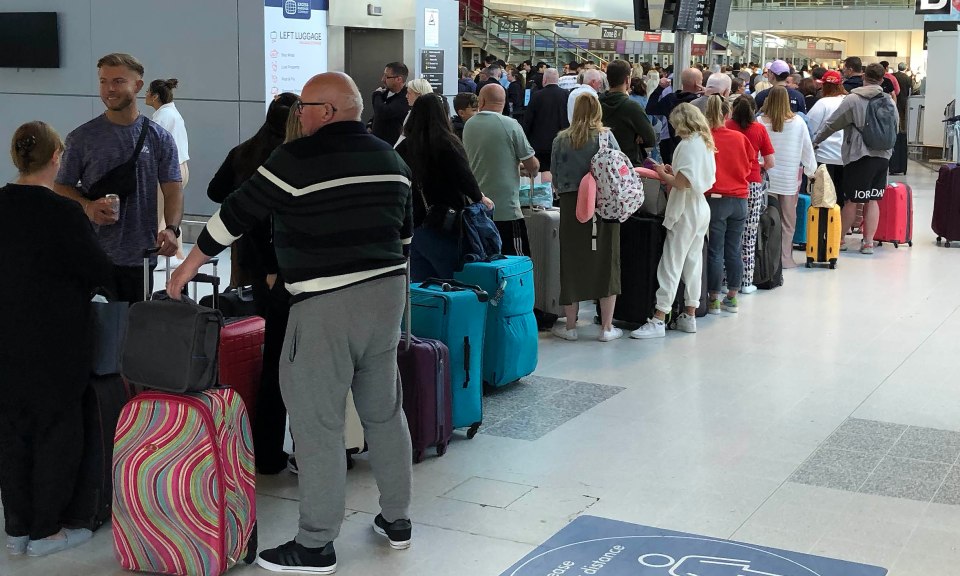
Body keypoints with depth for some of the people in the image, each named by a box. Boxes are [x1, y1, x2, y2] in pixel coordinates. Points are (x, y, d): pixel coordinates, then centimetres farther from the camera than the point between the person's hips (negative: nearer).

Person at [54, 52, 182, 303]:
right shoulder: (82, 138, 3)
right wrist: (88, 207, -15)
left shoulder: (159, 138, 5)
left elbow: (173, 190, 2)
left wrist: (171, 229, -17)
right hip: (92, 256, -1)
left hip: (141, 257, 1)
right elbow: (62, 188, 6)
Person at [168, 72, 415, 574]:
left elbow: (234, 216, -5)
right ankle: (396, 520, 26)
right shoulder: (390, 159, 9)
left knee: (318, 424, 0)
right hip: (387, 294, 8)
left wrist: (188, 266, 5)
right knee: (384, 411, 16)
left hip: (326, 306, -7)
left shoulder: (297, 160, -11)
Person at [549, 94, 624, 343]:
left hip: (571, 206, 1)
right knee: (606, 262, 7)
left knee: (572, 263, 8)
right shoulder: (606, 136, -2)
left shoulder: (561, 140, 1)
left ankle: (570, 326, 14)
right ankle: (607, 327, 10)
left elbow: (556, 179, 4)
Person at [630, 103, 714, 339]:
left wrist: (663, 175, -6)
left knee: (671, 264, -8)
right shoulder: (706, 143, 12)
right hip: (701, 208, 9)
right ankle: (689, 316, 17)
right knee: (693, 262, 12)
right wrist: (673, 172, 10)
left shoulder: (688, 145, -16)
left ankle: (659, 320, -9)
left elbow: (682, 182, -22)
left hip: (686, 211, -9)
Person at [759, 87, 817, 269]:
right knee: (788, 219, 8)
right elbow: (807, 149, 3)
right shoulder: (798, 122, -5)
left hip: (767, 177, 0)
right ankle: (785, 258, 10)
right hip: (790, 178, 0)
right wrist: (811, 171, 14)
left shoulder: (761, 122, -9)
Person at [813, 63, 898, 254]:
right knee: (872, 200, 7)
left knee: (852, 200, 3)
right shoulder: (889, 102, 8)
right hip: (883, 155, 5)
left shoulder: (853, 100, -9)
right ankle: (868, 242, 8)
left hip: (860, 155, -5)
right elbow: (895, 129, 19)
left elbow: (832, 124, -4)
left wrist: (816, 141, 9)